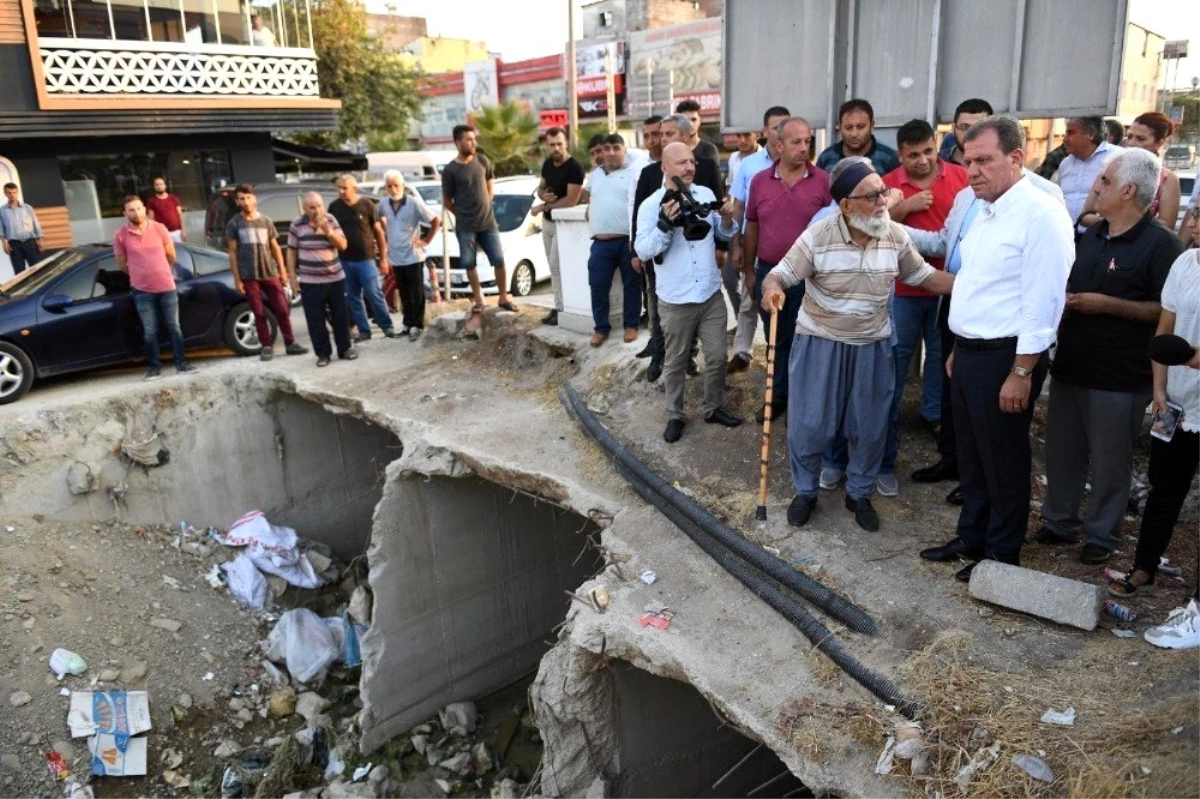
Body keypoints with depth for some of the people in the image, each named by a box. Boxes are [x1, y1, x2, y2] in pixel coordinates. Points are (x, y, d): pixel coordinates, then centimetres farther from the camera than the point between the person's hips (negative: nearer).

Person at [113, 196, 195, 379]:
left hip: (167, 286, 1)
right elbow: (121, 264, 5)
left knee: (174, 327, 6)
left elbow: (171, 255, 9)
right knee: (150, 332, 5)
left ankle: (181, 363, 14)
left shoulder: (159, 228, -4)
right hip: (142, 291, -1)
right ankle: (154, 367, 15)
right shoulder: (121, 235, -7)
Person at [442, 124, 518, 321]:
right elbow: (447, 201, 0)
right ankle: (478, 300, 15)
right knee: (469, 264, 2)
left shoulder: (482, 160, 2)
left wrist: (484, 207, 10)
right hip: (465, 227, -2)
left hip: (488, 222, 3)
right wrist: (464, 215, 3)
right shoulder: (450, 170, -8)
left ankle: (503, 298, 14)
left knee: (499, 260, 1)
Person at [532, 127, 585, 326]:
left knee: (557, 266, -9)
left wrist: (543, 207, -15)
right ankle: (558, 305, 15)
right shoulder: (547, 164, 6)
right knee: (554, 266, 9)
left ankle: (562, 308, -3)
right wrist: (544, 195, -10)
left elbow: (571, 200, -22)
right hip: (547, 222, 8)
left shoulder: (574, 167, -18)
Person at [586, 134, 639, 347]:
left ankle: (631, 325, 18)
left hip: (628, 240, -4)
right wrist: (592, 223, 11)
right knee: (598, 285, 3)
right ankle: (601, 327, 15)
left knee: (631, 284, 5)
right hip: (601, 242, 4)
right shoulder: (595, 175, 18)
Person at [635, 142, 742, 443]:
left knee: (717, 357, 11)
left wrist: (727, 218, -10)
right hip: (675, 300, -3)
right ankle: (675, 416, 25)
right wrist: (665, 224, -26)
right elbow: (643, 251, -14)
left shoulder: (706, 194, 3)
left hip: (711, 294, 3)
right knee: (676, 362, 10)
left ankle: (712, 408, 30)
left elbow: (723, 234, 12)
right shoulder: (650, 205, -8)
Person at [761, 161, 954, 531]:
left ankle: (860, 494, 31)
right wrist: (772, 288, -40)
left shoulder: (896, 236, -4)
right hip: (819, 342, -3)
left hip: (872, 345, 3)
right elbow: (781, 273, -16)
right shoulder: (818, 236, -15)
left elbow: (923, 275, 5)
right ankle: (805, 491, 26)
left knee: (870, 426, 11)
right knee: (808, 423, 4)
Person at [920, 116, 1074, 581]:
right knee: (970, 454, 18)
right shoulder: (986, 212, 12)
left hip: (1004, 358, -9)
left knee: (1003, 461, 6)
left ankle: (1002, 554, 23)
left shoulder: (1041, 216, -17)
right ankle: (971, 537, 34)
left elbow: (1042, 302, -20)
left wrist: (1022, 373, -20)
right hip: (969, 353, 9)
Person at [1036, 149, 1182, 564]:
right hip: (1070, 365, 7)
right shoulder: (1092, 234, 12)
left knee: (1109, 461, 7)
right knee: (1061, 451, 15)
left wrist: (1107, 305, -20)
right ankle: (1059, 521, 31)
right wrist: (1064, 300, 2)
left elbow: (1169, 310, -15)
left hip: (1119, 377, -7)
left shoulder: (1159, 244, -11)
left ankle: (1102, 534, 23)